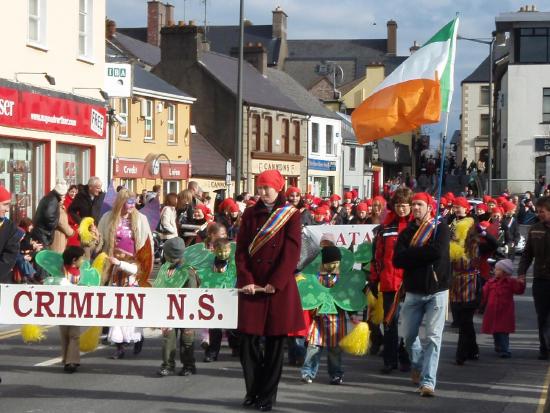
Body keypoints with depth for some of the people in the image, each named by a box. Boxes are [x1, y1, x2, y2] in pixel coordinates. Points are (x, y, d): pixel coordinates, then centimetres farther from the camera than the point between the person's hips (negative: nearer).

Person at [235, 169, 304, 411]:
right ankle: (252, 390, 12)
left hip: (279, 287, -2)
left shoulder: (291, 215, 1)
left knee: (275, 341, 1)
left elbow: (291, 252, -5)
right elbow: (241, 249, 5)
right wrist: (246, 280, -8)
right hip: (252, 286, 2)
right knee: (249, 339, -2)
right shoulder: (250, 214, 9)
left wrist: (275, 283, -12)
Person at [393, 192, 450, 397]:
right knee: (409, 335, 9)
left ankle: (428, 381, -9)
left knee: (433, 337, -8)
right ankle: (417, 365, 37)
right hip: (413, 291, 4)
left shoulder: (440, 229, -1)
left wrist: (412, 254, -11)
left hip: (436, 290, -4)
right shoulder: (406, 233, 9)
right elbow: (397, 260, -6)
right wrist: (424, 254, -15)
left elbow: (438, 252, -21)